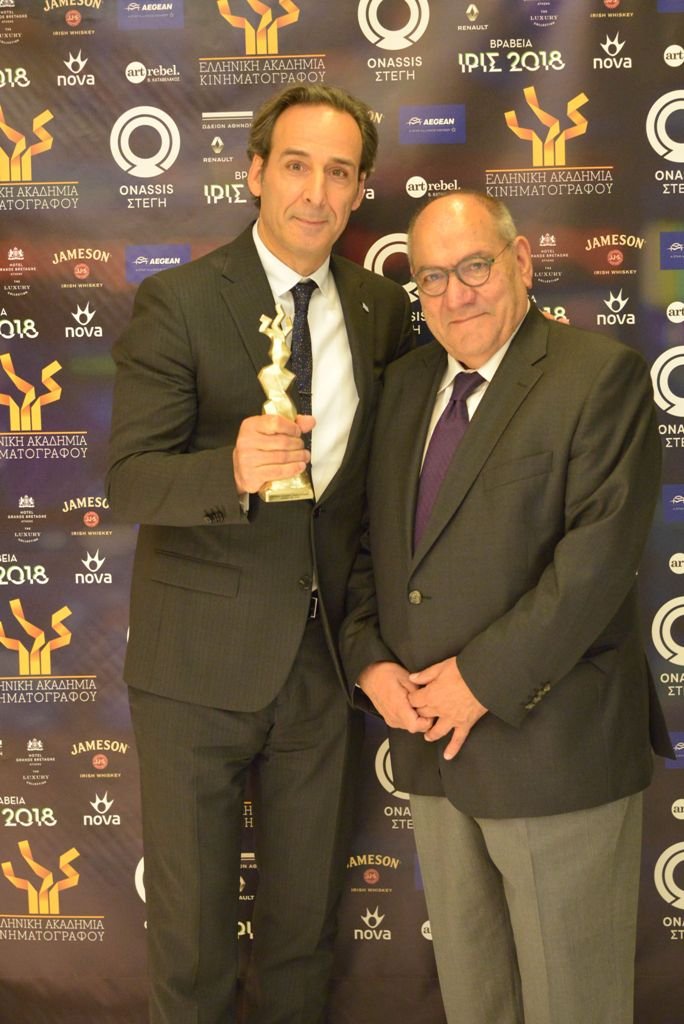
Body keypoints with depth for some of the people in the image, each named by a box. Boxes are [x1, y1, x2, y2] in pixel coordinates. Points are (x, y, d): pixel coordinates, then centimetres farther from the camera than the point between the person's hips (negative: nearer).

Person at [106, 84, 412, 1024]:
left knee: (307, 911, 18)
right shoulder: (177, 302, -10)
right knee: (191, 912, 12)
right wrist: (232, 470, -34)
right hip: (201, 659, -4)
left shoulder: (381, 309, 5)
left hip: (324, 656, 4)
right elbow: (128, 479, -15)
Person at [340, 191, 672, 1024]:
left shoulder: (602, 376, -9)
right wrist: (369, 661, -3)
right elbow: (367, 542, 12)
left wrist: (484, 678, -18)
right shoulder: (405, 384, 12)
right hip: (431, 740, 6)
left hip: (551, 743, -6)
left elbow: (599, 553, -18)